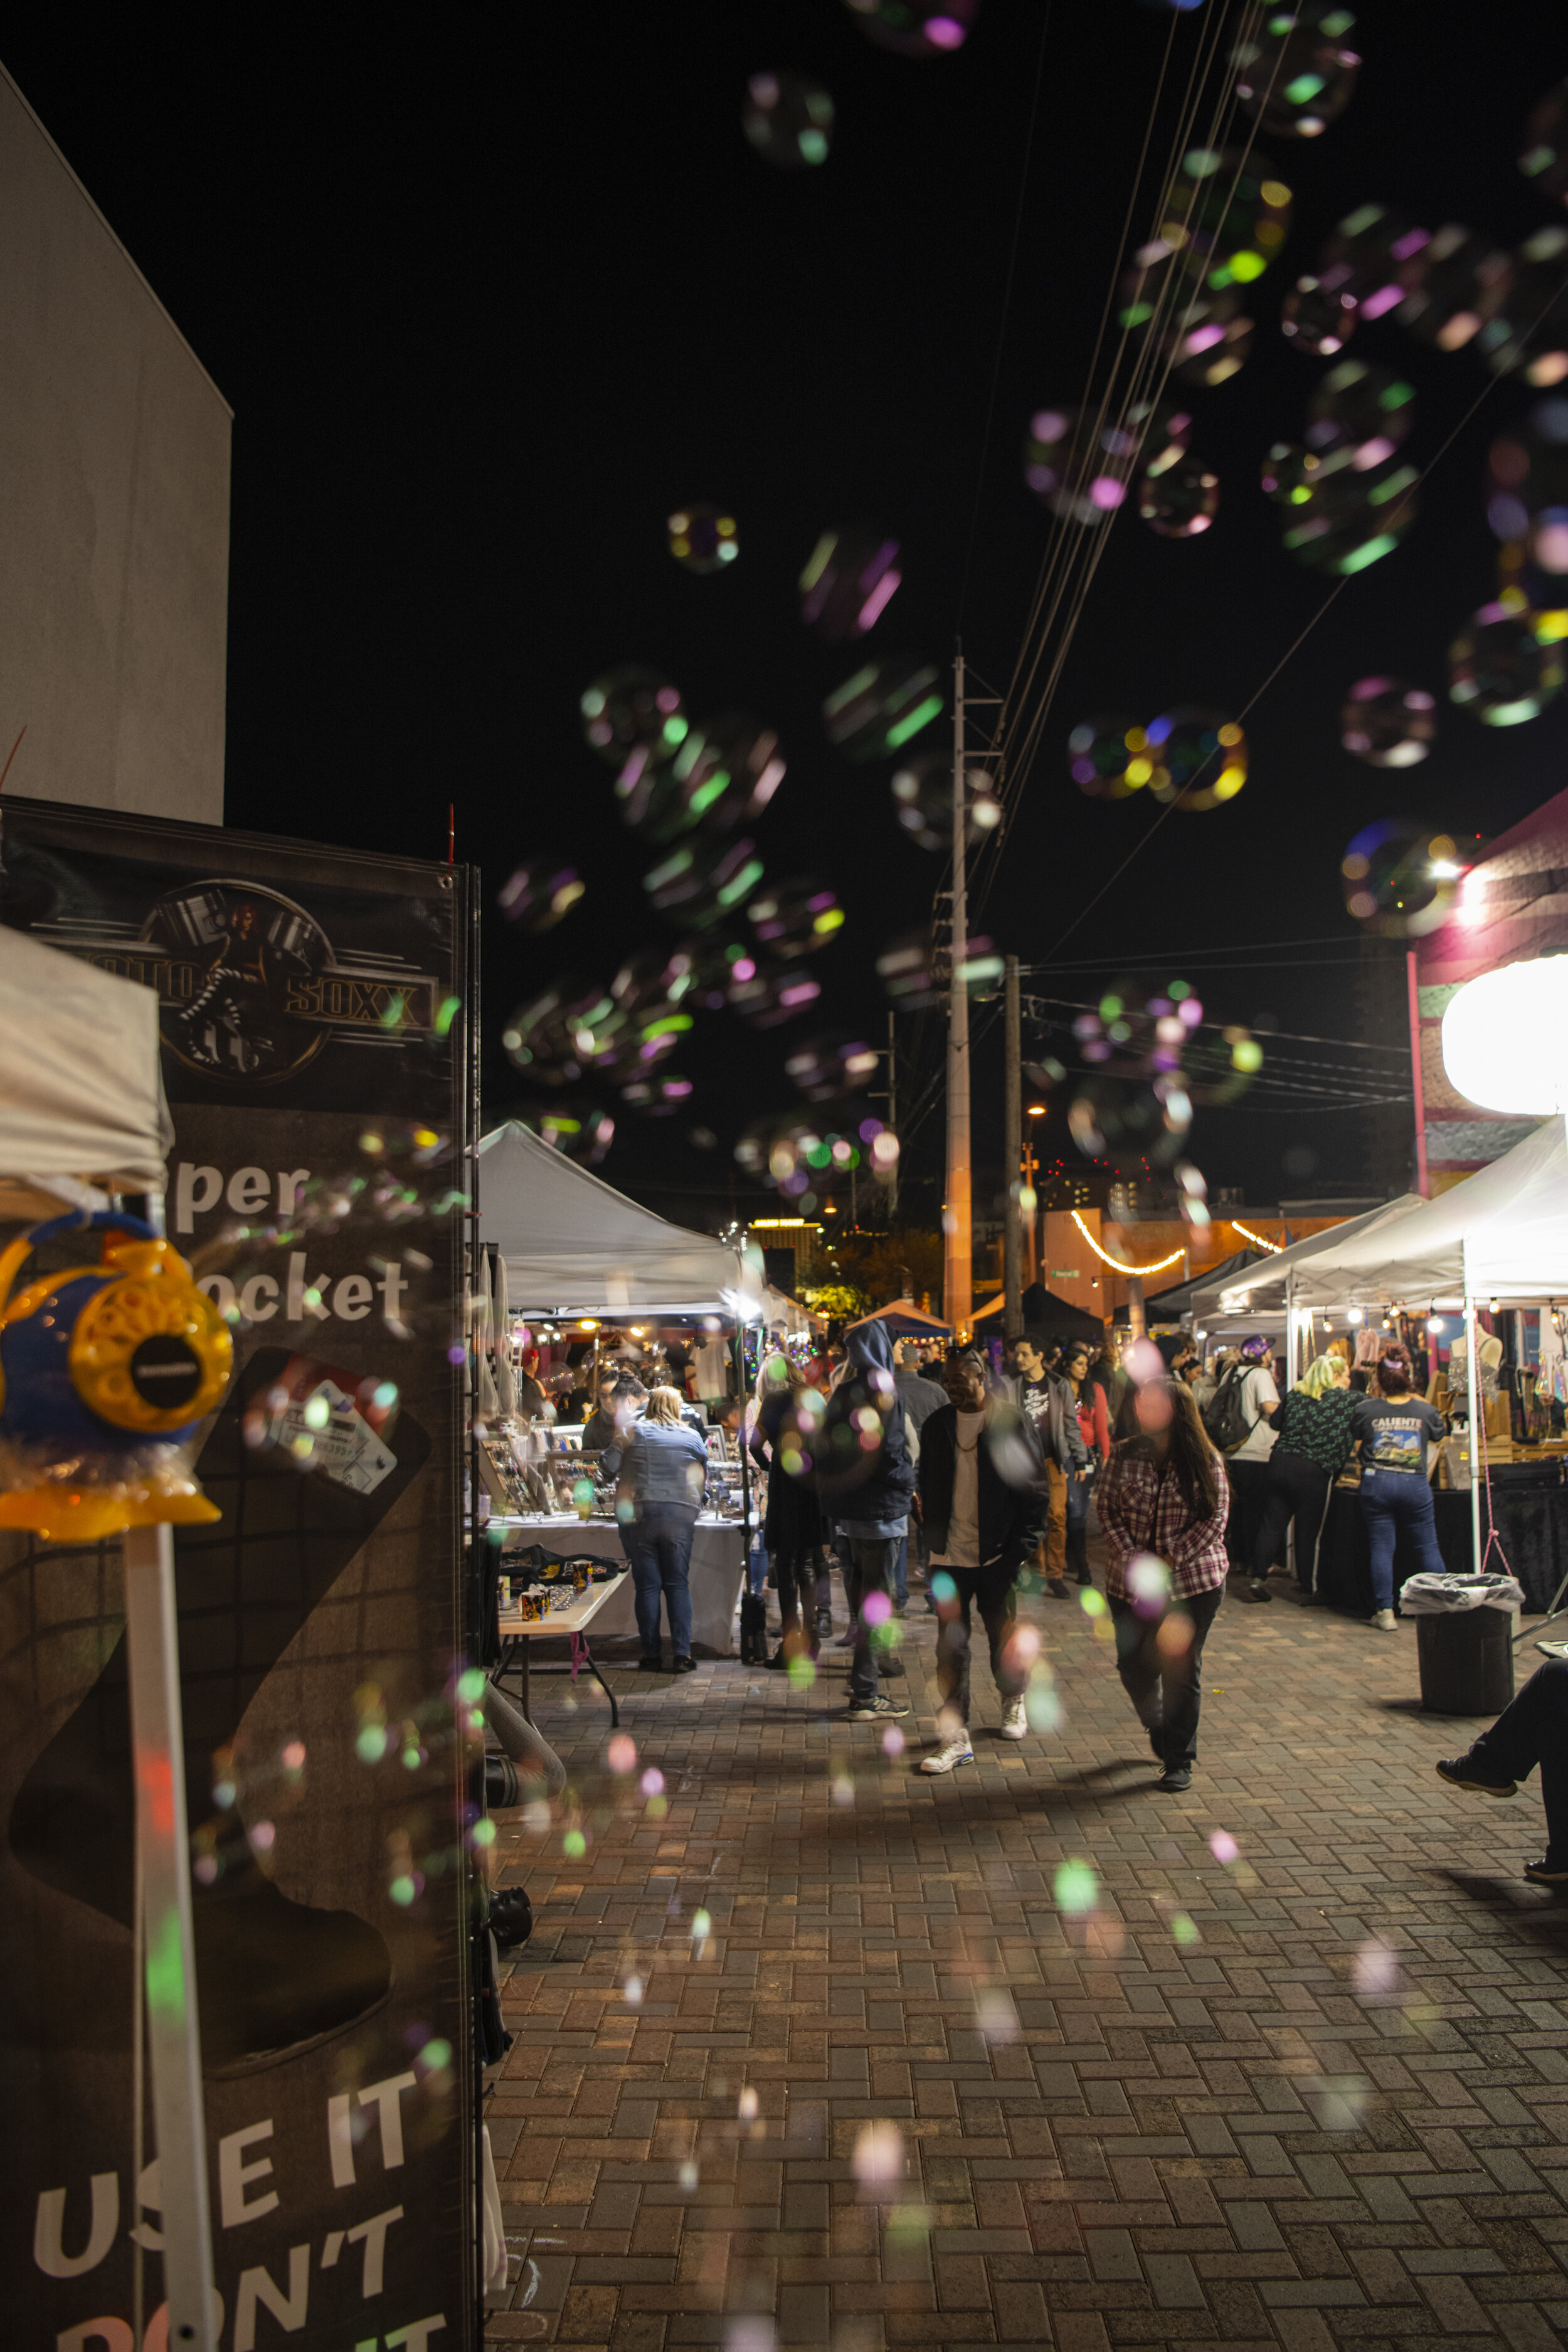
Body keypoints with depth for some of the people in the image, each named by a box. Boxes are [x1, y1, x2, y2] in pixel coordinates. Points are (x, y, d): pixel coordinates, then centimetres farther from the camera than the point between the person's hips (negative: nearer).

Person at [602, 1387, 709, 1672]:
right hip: (680, 1514, 1)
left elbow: (609, 1470, 3)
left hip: (638, 1514, -1)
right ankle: (682, 1654, 1)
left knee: (647, 1586, 4)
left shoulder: (632, 1432, 5)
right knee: (678, 1584, 6)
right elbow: (703, 1479, 16)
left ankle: (651, 1655, 7)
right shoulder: (692, 1437, 10)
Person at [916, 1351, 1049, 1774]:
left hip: (997, 1557, -3)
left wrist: (1020, 1550, -10)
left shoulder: (1015, 1424, -7)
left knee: (1004, 1641, 12)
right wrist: (933, 1538, 4)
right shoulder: (936, 1425, 6)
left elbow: (1035, 1493, -5)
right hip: (948, 1557, 3)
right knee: (951, 1647, 2)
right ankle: (955, 1737, 8)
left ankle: (1013, 1699, 40)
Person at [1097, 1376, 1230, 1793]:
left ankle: (1179, 1761, 19)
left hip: (1194, 1580, -2)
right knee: (1133, 1665, 9)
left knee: (1181, 1670, 3)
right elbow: (1106, 1509, 1)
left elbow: (1215, 1518, -6)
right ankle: (1159, 1729, 39)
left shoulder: (1205, 1460, -5)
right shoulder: (1124, 1454, 1)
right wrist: (1134, 1557, -12)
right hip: (1131, 1582, 3)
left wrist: (1170, 1562, -14)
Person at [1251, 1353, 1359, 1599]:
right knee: (1309, 1533, 5)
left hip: (1281, 1464, 4)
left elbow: (1275, 1421, 18)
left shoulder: (1295, 1394, 10)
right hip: (1315, 1472, -4)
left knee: (1270, 1525, 9)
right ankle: (1310, 1589, 14)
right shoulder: (1349, 1400, -1)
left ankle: (1258, 1576, 6)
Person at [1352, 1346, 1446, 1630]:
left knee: (1382, 1548, 4)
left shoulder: (1365, 1409, -5)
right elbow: (1438, 1434, 18)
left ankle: (1385, 1612, 2)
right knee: (1428, 1547, 11)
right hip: (1415, 1484, 1)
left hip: (1376, 1483, -1)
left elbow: (1356, 1441, 11)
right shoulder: (1426, 1411, -2)